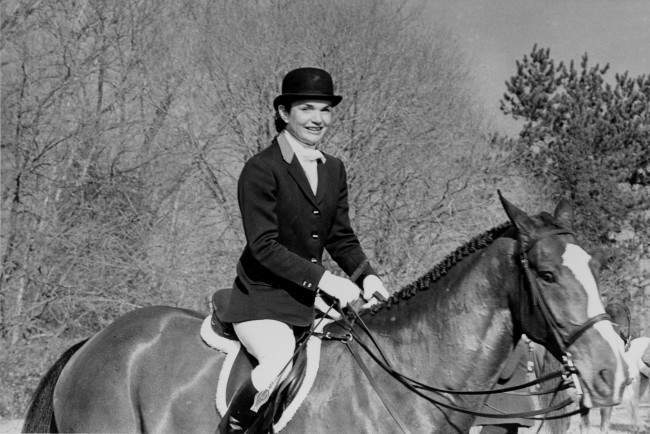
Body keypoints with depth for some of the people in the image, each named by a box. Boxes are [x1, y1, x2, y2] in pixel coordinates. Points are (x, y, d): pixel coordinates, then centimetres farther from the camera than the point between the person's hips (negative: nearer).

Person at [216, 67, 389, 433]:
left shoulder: (334, 170, 11)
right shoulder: (261, 170, -11)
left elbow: (341, 237, 15)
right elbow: (264, 246, -17)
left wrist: (366, 275, -4)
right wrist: (324, 279, -22)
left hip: (313, 297, 7)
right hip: (262, 299, -7)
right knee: (281, 358, -33)